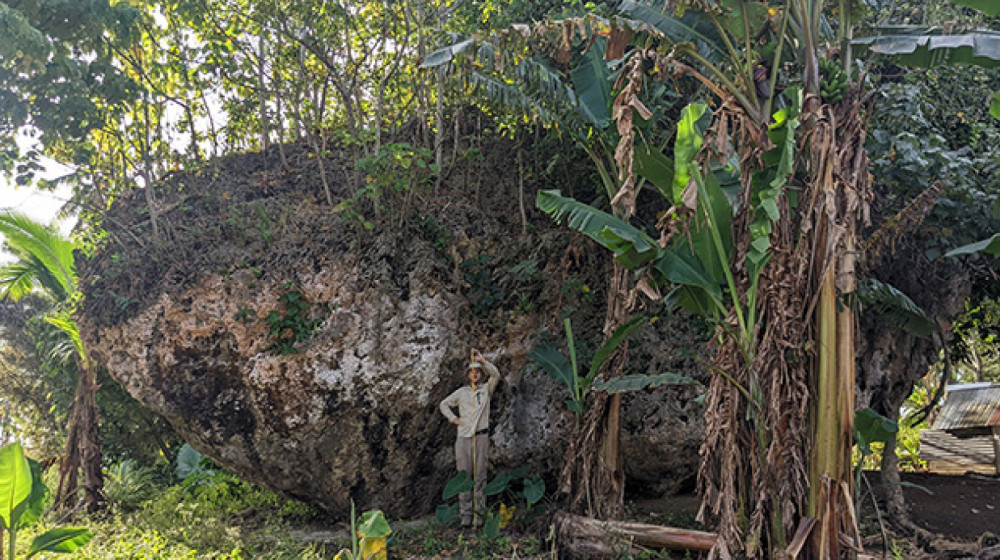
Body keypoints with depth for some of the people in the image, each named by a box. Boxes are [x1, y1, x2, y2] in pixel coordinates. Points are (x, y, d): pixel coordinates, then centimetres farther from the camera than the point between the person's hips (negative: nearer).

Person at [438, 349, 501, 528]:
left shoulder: (486, 389, 10)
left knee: (480, 476, -2)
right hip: (463, 437, 1)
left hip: (481, 437, -1)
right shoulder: (461, 392, 14)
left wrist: (483, 361, -15)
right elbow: (444, 404, 23)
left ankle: (478, 514, 1)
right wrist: (453, 419, 10)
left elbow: (496, 375, -6)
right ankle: (466, 514, 3)